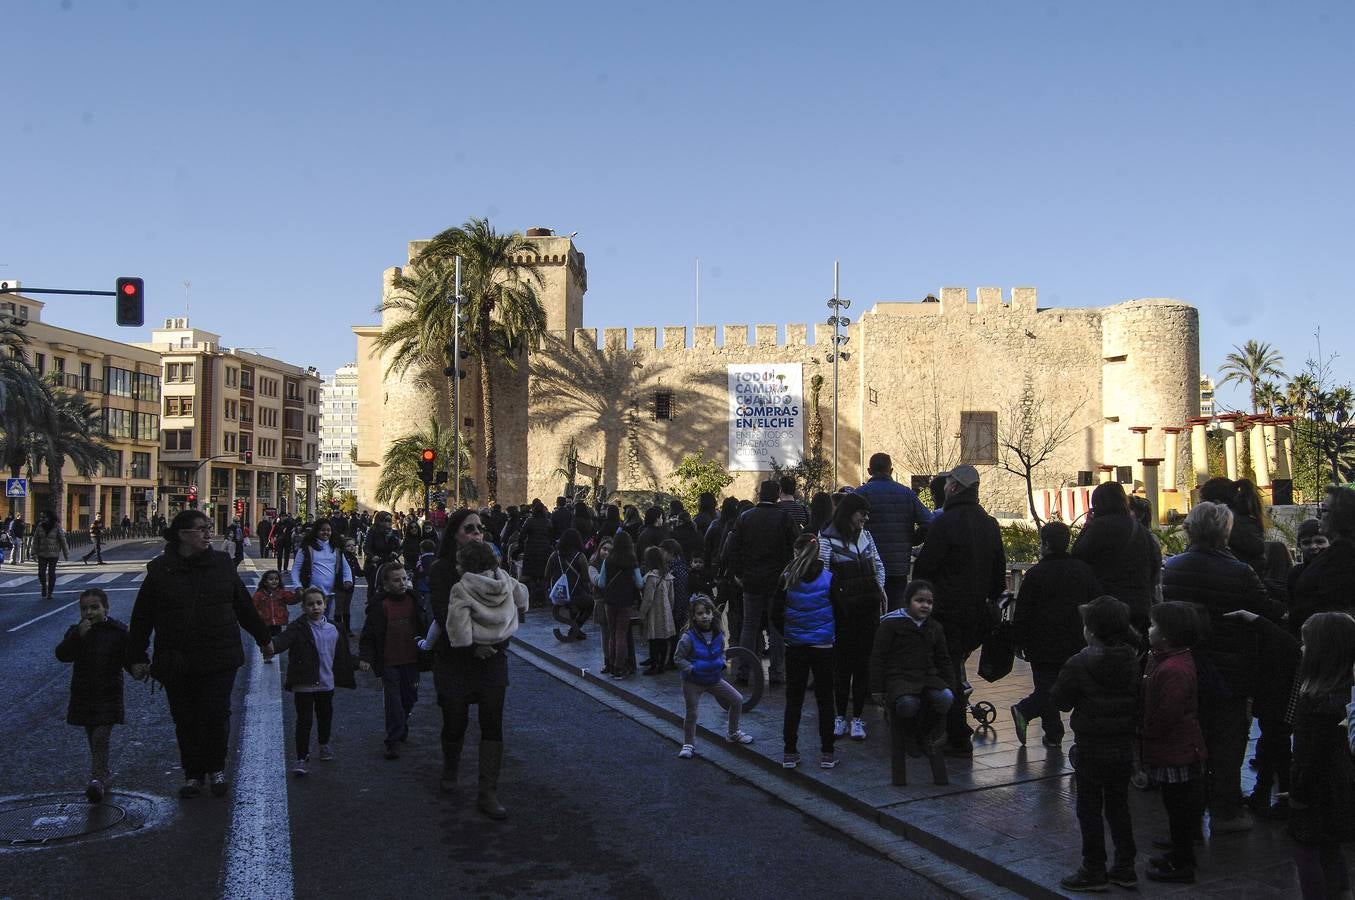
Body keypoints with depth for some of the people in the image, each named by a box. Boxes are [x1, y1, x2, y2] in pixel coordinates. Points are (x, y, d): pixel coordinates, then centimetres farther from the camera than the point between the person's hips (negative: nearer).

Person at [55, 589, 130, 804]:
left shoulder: (118, 631, -4)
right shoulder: (76, 631, 2)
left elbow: (128, 659, -1)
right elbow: (62, 655, -13)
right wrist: (77, 636, -25)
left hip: (108, 695, -4)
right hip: (83, 695, 4)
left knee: (101, 739, -13)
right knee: (93, 740, 14)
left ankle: (97, 780, -18)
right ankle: (103, 776, 28)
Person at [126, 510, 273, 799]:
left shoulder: (222, 564, 4)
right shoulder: (160, 570, -2)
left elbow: (244, 606, 13)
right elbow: (141, 618, 3)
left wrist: (264, 638, 19)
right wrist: (137, 657, 2)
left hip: (219, 660, 1)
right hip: (176, 664, 0)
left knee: (217, 716, -1)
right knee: (186, 721, 8)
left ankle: (216, 769, 20)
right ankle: (192, 775, 25)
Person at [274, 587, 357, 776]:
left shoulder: (332, 630, 3)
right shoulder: (299, 627, -10)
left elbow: (342, 655, 14)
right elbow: (284, 640, -28)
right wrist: (271, 645, -48)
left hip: (326, 683, 4)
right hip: (304, 684, -4)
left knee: (325, 716, 19)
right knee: (304, 720, -5)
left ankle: (324, 744, 44)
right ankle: (302, 757, 5)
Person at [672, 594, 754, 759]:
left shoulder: (719, 635, -5)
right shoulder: (688, 637, -21)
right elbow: (678, 658, -13)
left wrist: (722, 663, -3)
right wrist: (692, 669, -23)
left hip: (714, 679, 5)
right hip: (693, 682, -5)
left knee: (737, 700, 7)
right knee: (691, 713, -1)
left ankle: (733, 733, 28)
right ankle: (688, 744, 21)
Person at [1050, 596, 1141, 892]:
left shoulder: (1079, 664, -19)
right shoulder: (1132, 662, -4)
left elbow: (1060, 700, -11)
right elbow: (1139, 701, 4)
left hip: (1091, 748, -5)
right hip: (1124, 746, 5)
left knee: (1090, 809, 6)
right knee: (1118, 805, 17)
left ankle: (1094, 871, 12)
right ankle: (1125, 867, 24)